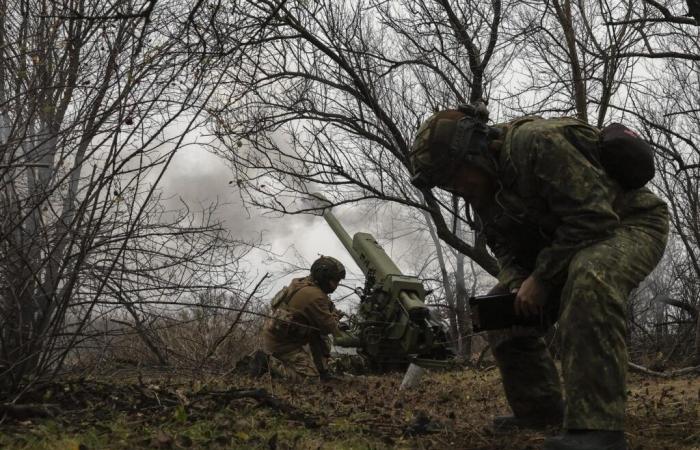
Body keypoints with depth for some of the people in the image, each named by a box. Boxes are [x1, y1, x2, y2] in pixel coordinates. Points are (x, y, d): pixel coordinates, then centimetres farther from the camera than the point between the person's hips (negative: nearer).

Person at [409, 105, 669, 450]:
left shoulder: (537, 143, -29)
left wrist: (542, 277, -28)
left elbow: (593, 218, -32)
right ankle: (539, 408, 16)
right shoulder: (483, 189, -1)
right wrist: (517, 286, -17)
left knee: (589, 278, -40)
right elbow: (508, 251, 4)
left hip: (631, 223, -9)